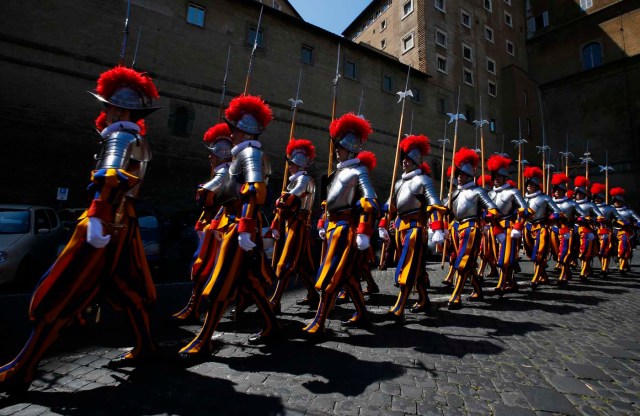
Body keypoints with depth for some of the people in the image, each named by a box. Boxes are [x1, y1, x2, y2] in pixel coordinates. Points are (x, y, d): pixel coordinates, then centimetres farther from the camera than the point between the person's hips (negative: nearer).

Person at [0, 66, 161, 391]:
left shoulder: (120, 136, -9)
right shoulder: (138, 140, 19)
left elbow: (110, 176, -29)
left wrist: (95, 218, -37)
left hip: (105, 222, -10)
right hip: (122, 221, 10)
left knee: (58, 295, -2)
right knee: (127, 288, 14)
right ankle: (144, 348, 23)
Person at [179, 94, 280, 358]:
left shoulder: (250, 153, -9)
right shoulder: (242, 155, 22)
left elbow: (256, 192, -24)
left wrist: (245, 229, -29)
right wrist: (219, 221, 26)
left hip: (239, 227, -10)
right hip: (234, 224, 10)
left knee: (221, 284, -3)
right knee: (249, 280, 14)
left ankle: (203, 341, 8)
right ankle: (271, 326, 26)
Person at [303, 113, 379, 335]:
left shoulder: (358, 171, -10)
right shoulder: (340, 170, 16)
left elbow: (371, 205, -19)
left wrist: (364, 233, -24)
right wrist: (323, 224, 22)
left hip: (345, 229, -9)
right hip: (334, 227, 9)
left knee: (330, 277, -5)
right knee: (347, 274, 16)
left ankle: (318, 324, 6)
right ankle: (362, 314, 32)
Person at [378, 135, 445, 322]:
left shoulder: (423, 180, -5)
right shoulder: (399, 182, 18)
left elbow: (435, 206, -15)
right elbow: (389, 206, 21)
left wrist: (437, 230, -25)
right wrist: (383, 226, 17)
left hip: (415, 228, -7)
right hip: (400, 228, 8)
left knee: (407, 269, -10)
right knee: (417, 268, 17)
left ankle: (398, 310, -9)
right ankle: (424, 301, 31)